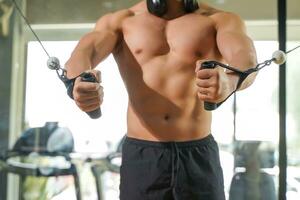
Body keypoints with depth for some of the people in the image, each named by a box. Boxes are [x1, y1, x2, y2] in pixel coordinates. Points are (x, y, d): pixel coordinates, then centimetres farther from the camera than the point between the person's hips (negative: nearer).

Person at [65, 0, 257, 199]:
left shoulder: (220, 20, 7)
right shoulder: (119, 21, 9)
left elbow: (246, 58, -14)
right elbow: (85, 50, -11)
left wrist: (228, 80, -39)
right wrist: (78, 80, -36)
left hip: (199, 156, 0)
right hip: (140, 156, 1)